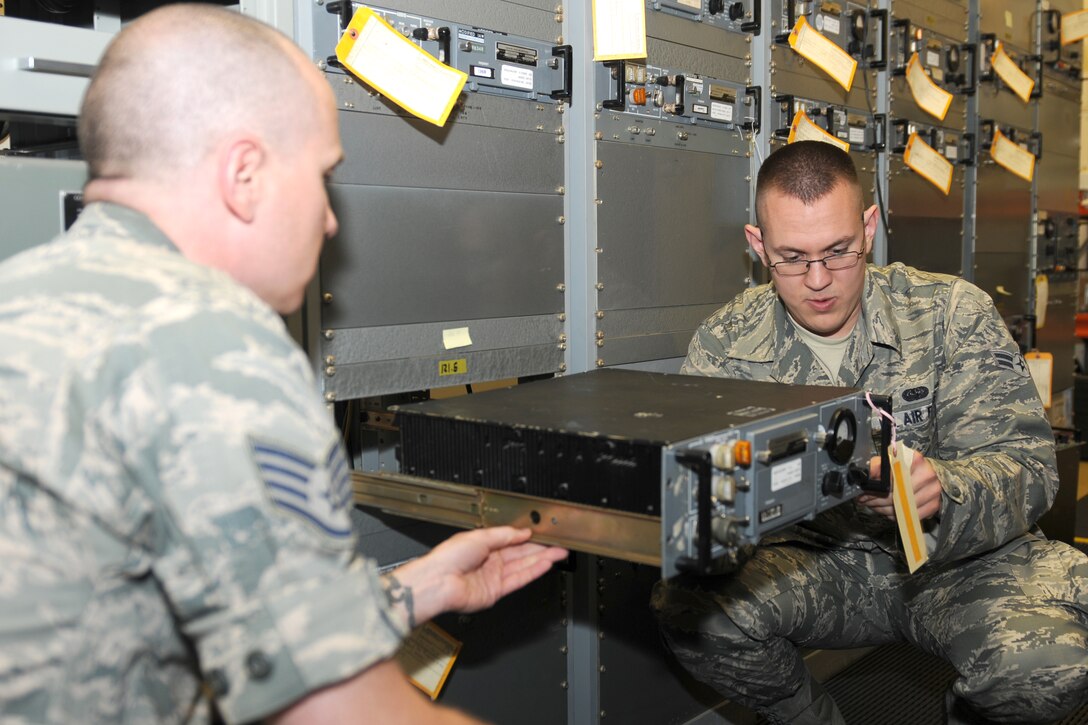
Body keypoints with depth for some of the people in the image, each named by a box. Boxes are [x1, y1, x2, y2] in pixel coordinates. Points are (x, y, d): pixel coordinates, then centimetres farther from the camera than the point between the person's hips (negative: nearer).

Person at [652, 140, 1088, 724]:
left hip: (960, 562, 0)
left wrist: (940, 491, -36)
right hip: (814, 562, 1)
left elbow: (1024, 463, -12)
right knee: (687, 604, -28)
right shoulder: (724, 343, -4)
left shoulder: (952, 313, -8)